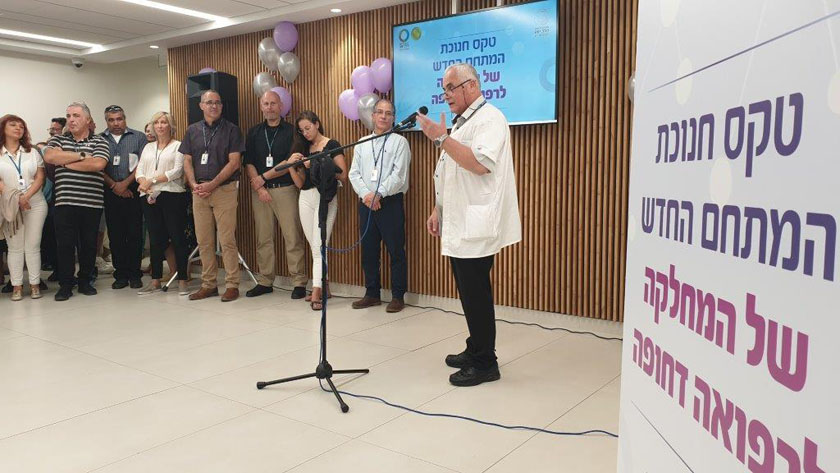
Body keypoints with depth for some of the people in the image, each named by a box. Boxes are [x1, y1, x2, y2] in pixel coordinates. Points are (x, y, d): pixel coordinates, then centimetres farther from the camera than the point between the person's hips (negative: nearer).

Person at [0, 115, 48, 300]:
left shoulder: (32, 152, 10)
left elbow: (40, 178, 2)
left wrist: (25, 196, -12)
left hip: (35, 204, 1)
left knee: (33, 246, 1)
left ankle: (34, 284, 6)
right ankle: (17, 286, 6)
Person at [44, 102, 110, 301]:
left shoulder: (99, 141, 6)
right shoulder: (58, 140, 14)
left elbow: (98, 164, -13)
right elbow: (49, 157, -7)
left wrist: (66, 162, -5)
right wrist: (81, 155, -8)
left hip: (92, 202, -1)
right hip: (64, 202, 1)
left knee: (89, 244, 7)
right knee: (65, 244, 1)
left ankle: (85, 281, 21)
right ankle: (65, 285, 11)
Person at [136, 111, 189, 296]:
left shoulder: (178, 146, 4)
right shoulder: (148, 147, 21)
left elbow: (177, 171, -9)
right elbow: (139, 170, 12)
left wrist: (152, 180, -13)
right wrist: (144, 184, -9)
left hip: (172, 195, -5)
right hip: (150, 197, 5)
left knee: (177, 237, -4)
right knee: (155, 239, 8)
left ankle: (182, 280, 1)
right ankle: (155, 281, 14)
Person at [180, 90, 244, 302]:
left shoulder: (231, 130, 1)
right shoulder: (193, 130, 14)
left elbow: (234, 162, -5)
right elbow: (187, 162, 13)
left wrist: (212, 184, -11)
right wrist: (194, 185, -4)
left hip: (225, 189, -4)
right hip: (199, 191, 4)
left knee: (227, 240, -5)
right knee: (204, 241, 7)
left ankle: (232, 285, 2)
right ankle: (209, 285, 15)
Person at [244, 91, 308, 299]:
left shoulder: (291, 131, 2)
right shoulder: (254, 133, 14)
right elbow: (249, 163, 7)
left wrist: (263, 177, -6)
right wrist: (259, 187, -6)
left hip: (285, 188, -3)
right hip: (259, 190, 4)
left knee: (293, 237, -6)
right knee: (263, 238, 6)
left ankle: (299, 282, -1)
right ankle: (265, 282, 14)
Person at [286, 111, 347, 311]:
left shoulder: (331, 146, -2)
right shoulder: (303, 148, 14)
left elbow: (343, 175, -11)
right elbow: (300, 183, 9)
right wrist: (291, 165, -8)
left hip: (325, 198, -6)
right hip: (305, 199, 6)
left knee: (319, 246, -11)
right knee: (314, 247, 9)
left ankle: (316, 293, -12)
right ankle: (323, 287, 19)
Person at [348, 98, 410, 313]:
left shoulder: (399, 142, -1)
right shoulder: (362, 144, 14)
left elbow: (399, 175, -10)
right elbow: (354, 173, 8)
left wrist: (378, 194, -15)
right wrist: (365, 195, -8)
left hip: (391, 202, -5)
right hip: (366, 203, 5)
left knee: (396, 251, -2)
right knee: (368, 251, 10)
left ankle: (398, 296, 8)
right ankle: (372, 294, 22)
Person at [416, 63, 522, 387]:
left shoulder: (489, 118, -9)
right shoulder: (462, 122, 21)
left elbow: (481, 164, -25)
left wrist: (441, 139, -22)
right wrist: (438, 210, 20)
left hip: (476, 227, -9)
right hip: (458, 225, 9)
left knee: (476, 295, -5)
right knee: (469, 293, 14)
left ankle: (485, 363, 5)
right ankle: (474, 350, 25)